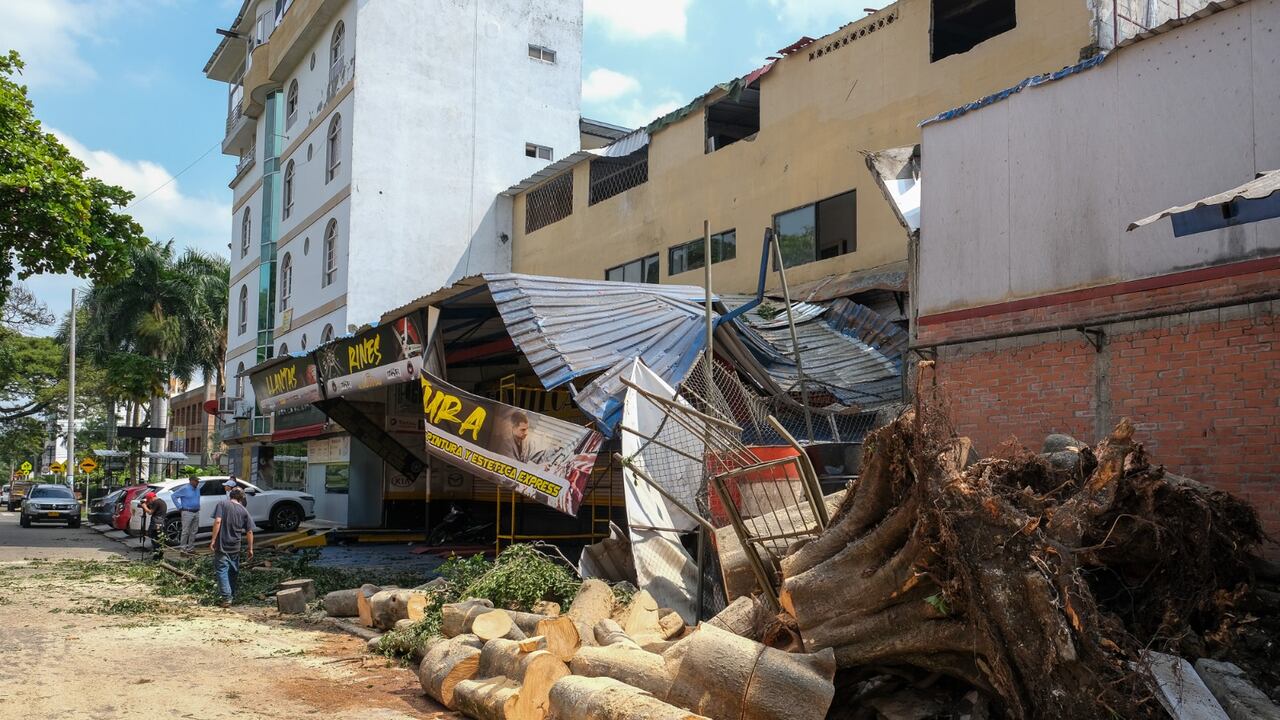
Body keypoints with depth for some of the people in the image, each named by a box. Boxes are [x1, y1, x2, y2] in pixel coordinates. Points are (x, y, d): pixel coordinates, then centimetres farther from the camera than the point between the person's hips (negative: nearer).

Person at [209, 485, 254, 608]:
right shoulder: (244, 511, 5)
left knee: (222, 570, -1)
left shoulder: (222, 504, -3)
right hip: (235, 547, 3)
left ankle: (226, 598, -9)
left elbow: (217, 521, -17)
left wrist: (213, 540, -15)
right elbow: (249, 531, 5)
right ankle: (232, 596, 27)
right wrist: (250, 549, 12)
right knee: (233, 572, 17)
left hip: (221, 546, -3)